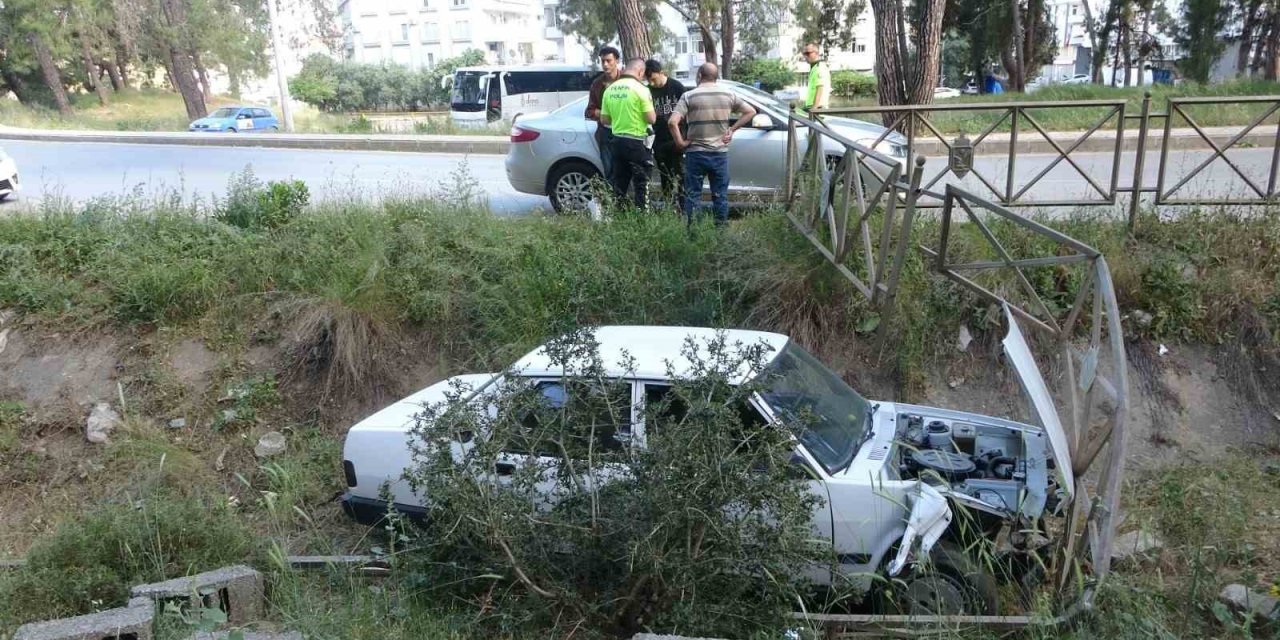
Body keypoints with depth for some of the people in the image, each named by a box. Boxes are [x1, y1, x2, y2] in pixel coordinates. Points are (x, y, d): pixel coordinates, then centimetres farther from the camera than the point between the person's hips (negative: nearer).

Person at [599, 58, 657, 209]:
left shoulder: (610, 89, 5)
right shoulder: (640, 89, -12)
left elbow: (604, 120, 10)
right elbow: (651, 118, -13)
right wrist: (653, 112, 8)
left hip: (617, 141, 6)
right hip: (636, 142, -6)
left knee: (619, 185, 12)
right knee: (641, 186, 2)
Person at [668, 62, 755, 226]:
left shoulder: (689, 96, -8)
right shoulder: (728, 94, 2)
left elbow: (672, 122, -18)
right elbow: (751, 112, 7)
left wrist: (680, 142, -6)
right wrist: (732, 129, 8)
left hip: (696, 153, -2)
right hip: (720, 153, 2)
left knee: (692, 195, 6)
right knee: (720, 195, 10)